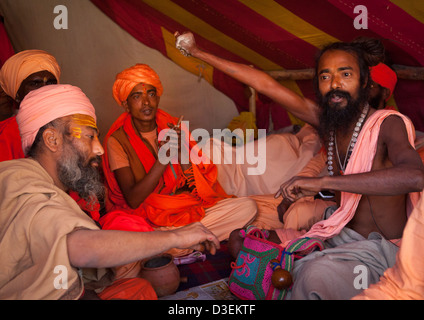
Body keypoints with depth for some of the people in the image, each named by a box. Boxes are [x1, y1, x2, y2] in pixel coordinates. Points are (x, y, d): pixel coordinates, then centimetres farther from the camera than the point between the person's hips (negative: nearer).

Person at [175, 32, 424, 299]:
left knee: (315, 274, -37)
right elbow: (266, 85, 2)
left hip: (380, 249, -6)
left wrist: (323, 182, -40)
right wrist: (199, 53, 7)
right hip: (338, 234, 7)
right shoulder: (326, 121, 1)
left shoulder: (388, 124, -16)